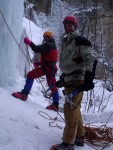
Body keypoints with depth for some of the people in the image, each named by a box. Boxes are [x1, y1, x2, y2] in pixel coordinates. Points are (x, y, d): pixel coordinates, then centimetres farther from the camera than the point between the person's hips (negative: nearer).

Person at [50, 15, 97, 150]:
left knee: (70, 109, -11)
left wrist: (88, 78, -28)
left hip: (77, 80, -9)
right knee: (75, 109, 16)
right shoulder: (66, 43, 18)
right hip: (69, 80, 10)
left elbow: (91, 59, -18)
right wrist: (62, 80, 25)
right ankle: (79, 137, 28)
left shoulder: (79, 40, -9)